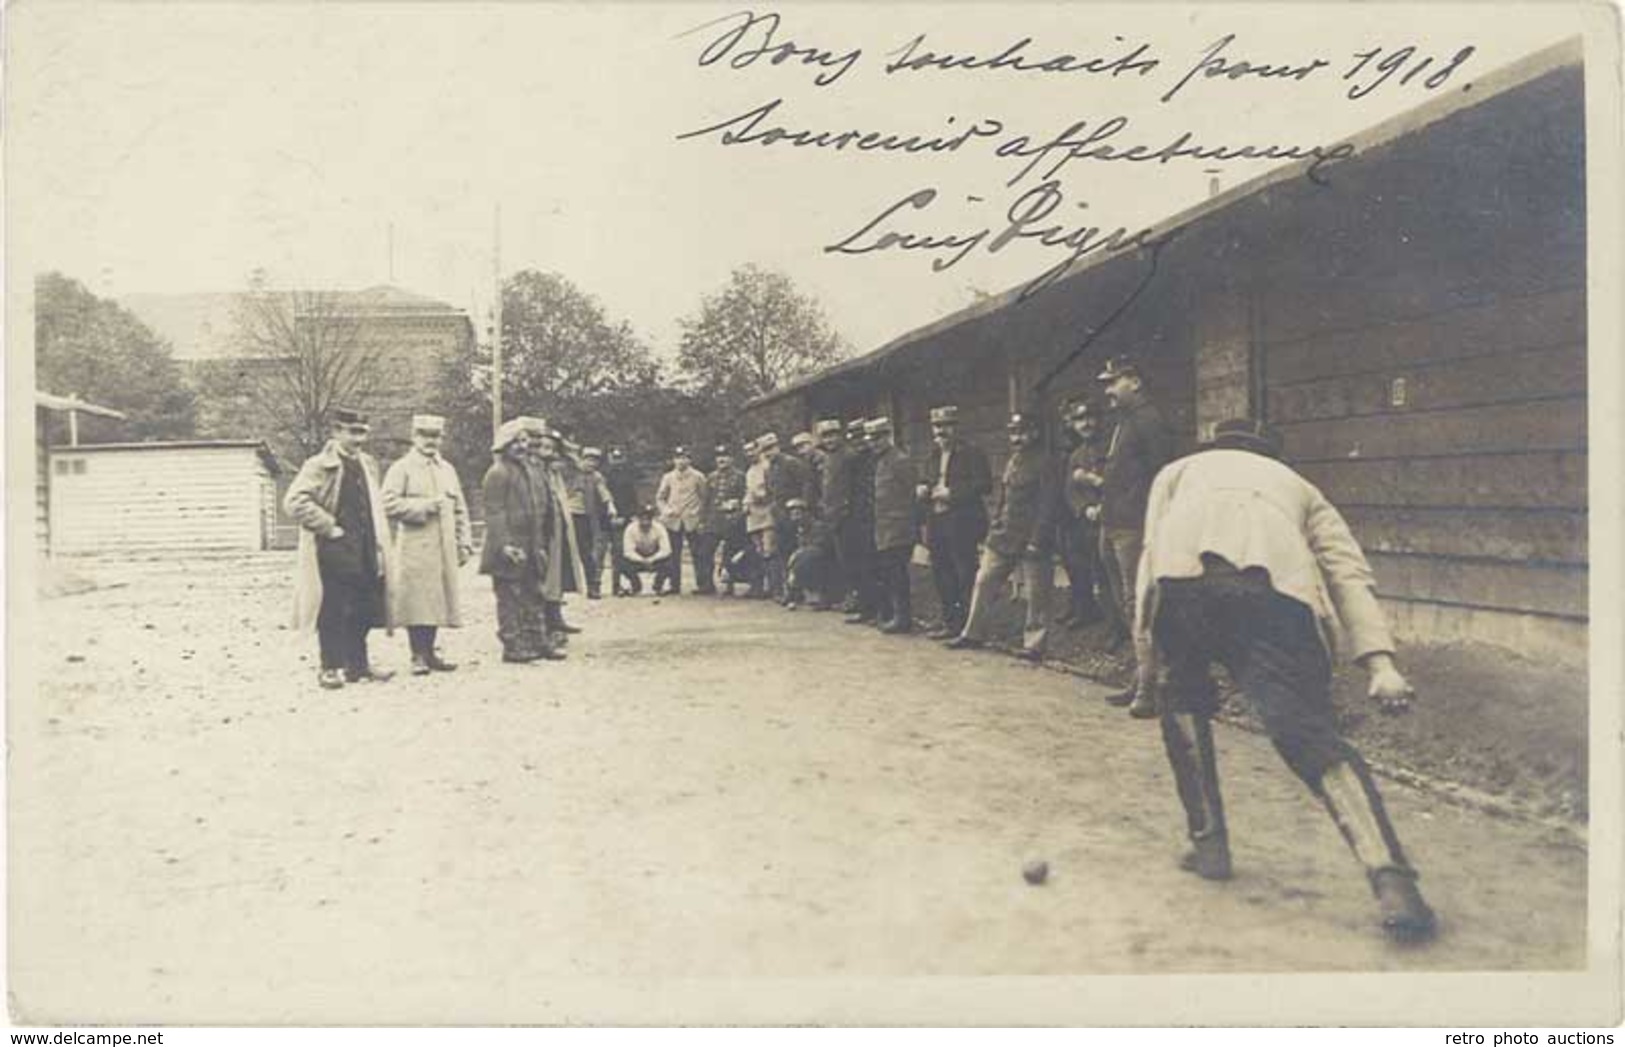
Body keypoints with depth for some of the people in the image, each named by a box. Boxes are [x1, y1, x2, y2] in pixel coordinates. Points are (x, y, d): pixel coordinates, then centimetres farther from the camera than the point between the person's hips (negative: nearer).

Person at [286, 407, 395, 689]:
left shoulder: (368, 465, 14)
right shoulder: (319, 466, -8)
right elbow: (294, 502, -18)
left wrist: (378, 546, 14)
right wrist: (329, 527, -16)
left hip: (365, 554, 7)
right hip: (333, 553, -7)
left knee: (363, 612, 10)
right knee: (333, 613, -1)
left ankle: (357, 664, 22)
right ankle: (331, 667, 9)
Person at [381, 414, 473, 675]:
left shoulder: (448, 469, 16)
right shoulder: (401, 468, -1)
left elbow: (460, 509, 17)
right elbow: (389, 505, -11)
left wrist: (464, 543, 10)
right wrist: (425, 506, -13)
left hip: (443, 549, 5)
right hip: (414, 548, -5)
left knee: (437, 598, 7)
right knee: (416, 601, -5)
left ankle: (430, 653, 17)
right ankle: (418, 656, 3)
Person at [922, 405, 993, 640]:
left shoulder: (971, 452, -7)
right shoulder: (934, 455, 16)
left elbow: (984, 485, -14)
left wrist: (952, 493, -19)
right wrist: (924, 491, 5)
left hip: (962, 523, -8)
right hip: (937, 522, 8)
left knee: (965, 575, -5)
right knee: (942, 575, 11)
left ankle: (968, 626, 0)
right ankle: (950, 622, 21)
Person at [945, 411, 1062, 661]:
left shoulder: (1044, 463, -8)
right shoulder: (1012, 462, 15)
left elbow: (1047, 505, -14)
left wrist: (1037, 540, -18)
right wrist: (993, 531, 12)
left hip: (1031, 541, -7)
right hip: (1003, 538, 8)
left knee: (1036, 594, -1)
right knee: (984, 582, 8)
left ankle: (1034, 644, 7)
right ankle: (974, 633, 18)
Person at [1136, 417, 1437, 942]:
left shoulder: (1180, 470, 40)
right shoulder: (1298, 486, 40)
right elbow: (1349, 571, 22)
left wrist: (1147, 644, 20)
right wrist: (1380, 662, 11)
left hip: (1183, 575, 0)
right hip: (1277, 588, 0)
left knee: (1185, 703, 25)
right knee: (1313, 737, -5)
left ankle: (1209, 844, 22)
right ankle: (1391, 879, -22)